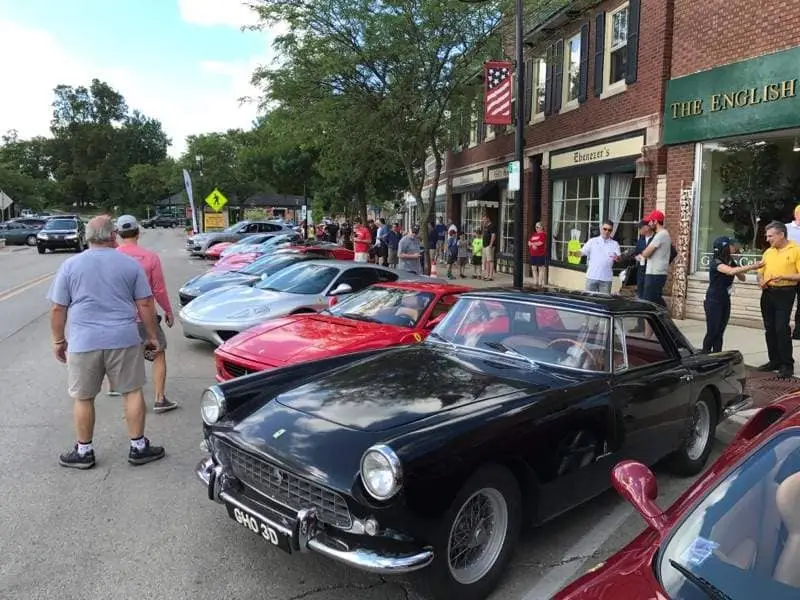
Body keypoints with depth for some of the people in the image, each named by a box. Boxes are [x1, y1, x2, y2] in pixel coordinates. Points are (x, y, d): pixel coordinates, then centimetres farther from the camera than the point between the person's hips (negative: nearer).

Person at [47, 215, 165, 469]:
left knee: (83, 398, 13)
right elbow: (145, 304, 1)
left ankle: (84, 451, 23)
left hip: (83, 342, 1)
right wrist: (152, 336, 9)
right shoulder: (130, 264, 1)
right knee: (133, 391, 9)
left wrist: (58, 340, 14)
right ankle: (138, 447, 15)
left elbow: (57, 309, 3)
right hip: (123, 339, 0)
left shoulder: (70, 266, 2)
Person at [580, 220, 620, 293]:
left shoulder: (614, 244, 8)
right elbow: (582, 253, 4)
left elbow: (619, 258, -3)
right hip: (592, 276, 0)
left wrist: (616, 258, -27)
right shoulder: (592, 241, 7)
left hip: (606, 278, 0)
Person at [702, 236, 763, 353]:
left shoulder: (730, 261, 7)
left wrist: (744, 270, -11)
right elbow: (731, 271, -34)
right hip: (714, 301, -7)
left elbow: (742, 278, 8)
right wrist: (752, 267, -37)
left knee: (720, 332, 6)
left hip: (725, 301, 7)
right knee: (712, 332, -6)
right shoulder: (716, 262, -16)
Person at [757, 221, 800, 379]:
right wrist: (761, 281, -1)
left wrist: (783, 277, -23)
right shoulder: (767, 252, 12)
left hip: (785, 294, -6)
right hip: (768, 293, 6)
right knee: (770, 329, 9)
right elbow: (760, 272, 19)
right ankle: (774, 361, 20)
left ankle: (787, 365, -1)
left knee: (782, 329, -10)